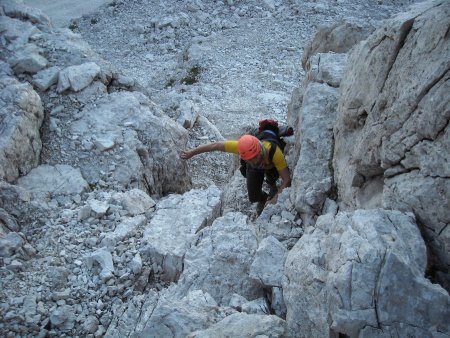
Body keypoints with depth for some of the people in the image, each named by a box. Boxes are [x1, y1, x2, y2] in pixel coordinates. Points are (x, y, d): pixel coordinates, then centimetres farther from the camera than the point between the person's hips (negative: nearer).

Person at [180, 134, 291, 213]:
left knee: (271, 178, -23)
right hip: (254, 168, -1)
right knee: (254, 197, -7)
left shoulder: (274, 151, -50)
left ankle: (272, 185, 14)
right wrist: (191, 153, -26)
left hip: (272, 165, 1)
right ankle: (263, 198, 29)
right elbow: (215, 145, -34)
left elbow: (287, 179, -43)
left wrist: (276, 197, -52)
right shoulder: (243, 146, -45)